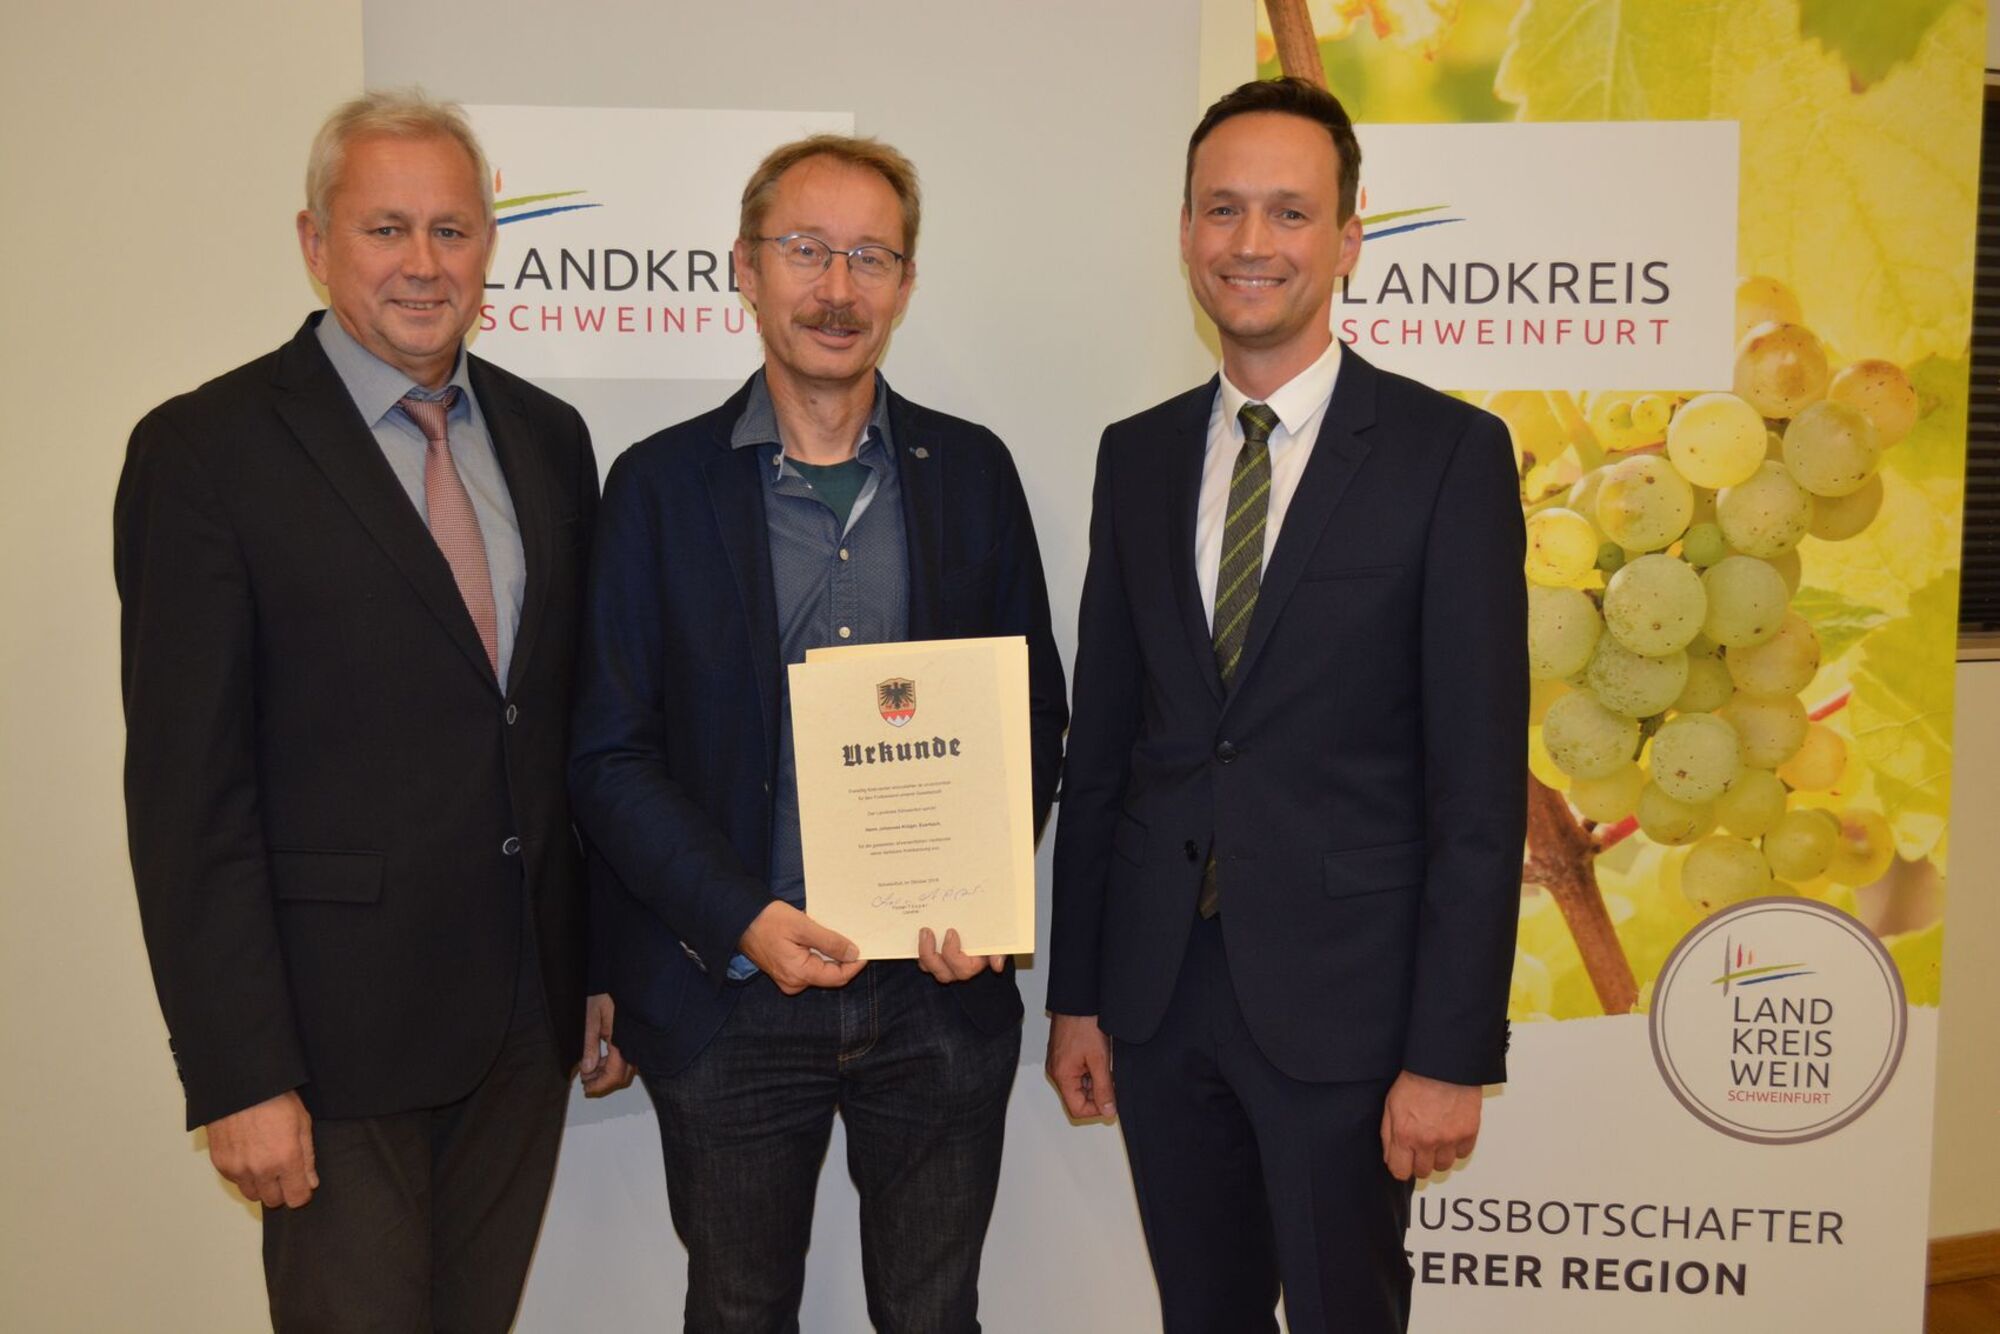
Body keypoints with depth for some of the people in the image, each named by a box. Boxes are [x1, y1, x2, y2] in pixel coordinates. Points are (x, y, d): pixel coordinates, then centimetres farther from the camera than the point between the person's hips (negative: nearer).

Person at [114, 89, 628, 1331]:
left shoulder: (549, 436, 7)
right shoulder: (205, 451, -9)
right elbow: (187, 790, -11)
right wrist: (239, 1075, -13)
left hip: (529, 1010, 5)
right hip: (340, 1025, -5)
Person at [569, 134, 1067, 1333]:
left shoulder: (973, 470, 3)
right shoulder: (662, 484, -3)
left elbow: (1036, 714, 6)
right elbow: (611, 756, -4)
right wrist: (739, 918, -16)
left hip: (941, 995, 2)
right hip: (730, 997, -1)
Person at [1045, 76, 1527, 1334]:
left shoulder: (1449, 452, -7)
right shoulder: (1138, 455, 6)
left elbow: (1479, 778, -10)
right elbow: (1101, 742, 8)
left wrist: (1452, 1051, -12)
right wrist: (1076, 992, 8)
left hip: (1340, 995, -4)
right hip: (1158, 990, 4)